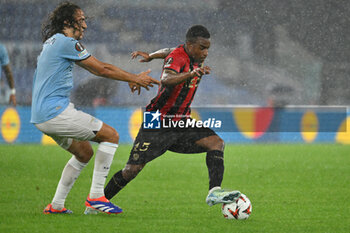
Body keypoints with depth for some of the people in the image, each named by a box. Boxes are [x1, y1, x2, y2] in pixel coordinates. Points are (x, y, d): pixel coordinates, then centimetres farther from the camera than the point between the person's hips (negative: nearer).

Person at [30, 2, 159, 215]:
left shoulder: (54, 42, 20)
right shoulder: (66, 43, -11)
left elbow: (95, 68, 23)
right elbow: (101, 69, -7)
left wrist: (132, 79, 20)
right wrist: (135, 78, 4)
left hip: (43, 115, 10)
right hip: (55, 111, -10)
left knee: (85, 152, 22)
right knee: (111, 135, -6)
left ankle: (56, 205, 19)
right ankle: (96, 196, -7)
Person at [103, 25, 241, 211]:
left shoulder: (196, 59, 4)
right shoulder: (177, 57, -19)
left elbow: (169, 52, 26)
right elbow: (166, 80, -43)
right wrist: (191, 74, -57)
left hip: (182, 124, 7)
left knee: (216, 143, -16)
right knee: (132, 170, -7)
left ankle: (214, 191, -24)